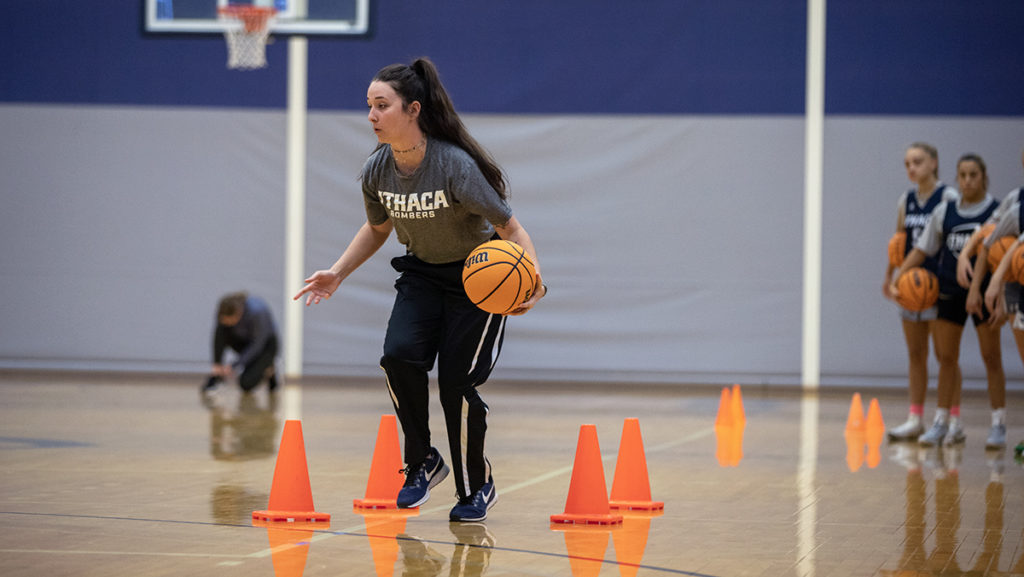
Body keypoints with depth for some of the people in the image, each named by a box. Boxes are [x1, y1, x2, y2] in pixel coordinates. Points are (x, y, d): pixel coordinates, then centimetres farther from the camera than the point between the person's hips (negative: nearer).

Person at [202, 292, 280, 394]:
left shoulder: (256, 311, -36)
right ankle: (216, 374, -13)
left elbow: (258, 345, -30)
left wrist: (234, 366, -32)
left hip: (266, 343, -5)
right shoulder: (224, 305, -24)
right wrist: (217, 364, -24)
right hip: (244, 340, 5)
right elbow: (218, 333, -18)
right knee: (221, 330, -26)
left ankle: (267, 369, 7)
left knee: (245, 384, -23)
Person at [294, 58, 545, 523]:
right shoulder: (377, 170, -10)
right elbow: (377, 228, 11)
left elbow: (510, 228, -23)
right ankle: (422, 462, 1)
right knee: (399, 354, -20)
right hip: (421, 274, 5)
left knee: (457, 382, -9)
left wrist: (533, 283, -38)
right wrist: (338, 273, 2)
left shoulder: (455, 165, -29)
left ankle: (477, 487, 15)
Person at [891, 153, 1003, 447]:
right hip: (950, 290, 4)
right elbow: (922, 250, 10)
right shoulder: (945, 212, 5)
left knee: (991, 358, 1)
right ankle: (943, 423, 15)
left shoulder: (997, 211, -5)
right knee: (946, 358, 7)